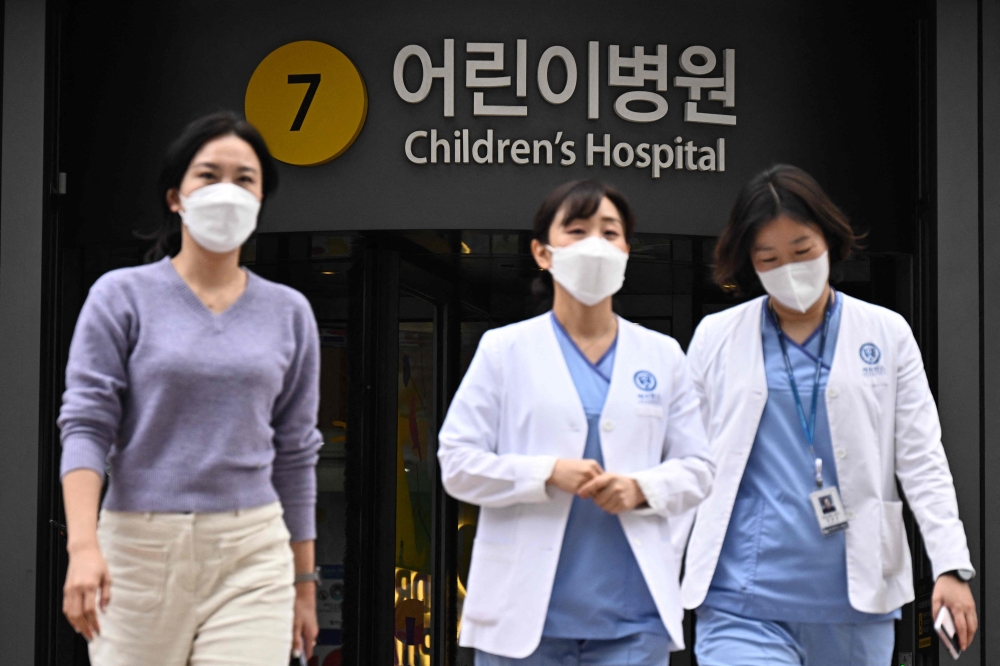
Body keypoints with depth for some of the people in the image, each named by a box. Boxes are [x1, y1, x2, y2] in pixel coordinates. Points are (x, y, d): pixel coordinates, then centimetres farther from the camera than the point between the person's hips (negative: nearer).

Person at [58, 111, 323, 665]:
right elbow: (86, 424, -6)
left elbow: (295, 453, 13)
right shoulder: (122, 297, 1)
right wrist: (84, 544, -20)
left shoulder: (289, 313, 9)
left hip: (253, 558, 2)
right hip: (141, 550, -1)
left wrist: (304, 585, 14)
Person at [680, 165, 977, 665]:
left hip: (857, 602, 1)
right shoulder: (715, 337, 6)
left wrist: (951, 566, -5)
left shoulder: (886, 334, 6)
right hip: (743, 601, -1)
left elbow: (921, 459, 4)